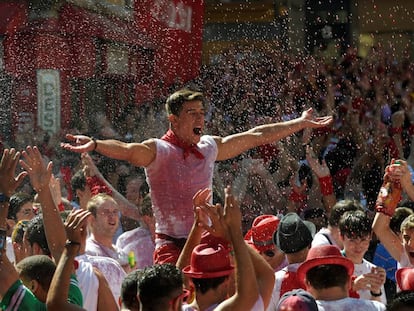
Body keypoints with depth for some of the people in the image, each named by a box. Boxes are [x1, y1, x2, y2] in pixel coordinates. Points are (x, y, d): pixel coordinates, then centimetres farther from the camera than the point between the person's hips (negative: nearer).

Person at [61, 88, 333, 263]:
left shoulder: (209, 147, 10)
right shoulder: (158, 151, -8)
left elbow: (256, 136, 19)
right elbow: (128, 150, -28)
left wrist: (303, 123, 27)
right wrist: (96, 144, -48)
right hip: (172, 248, -6)